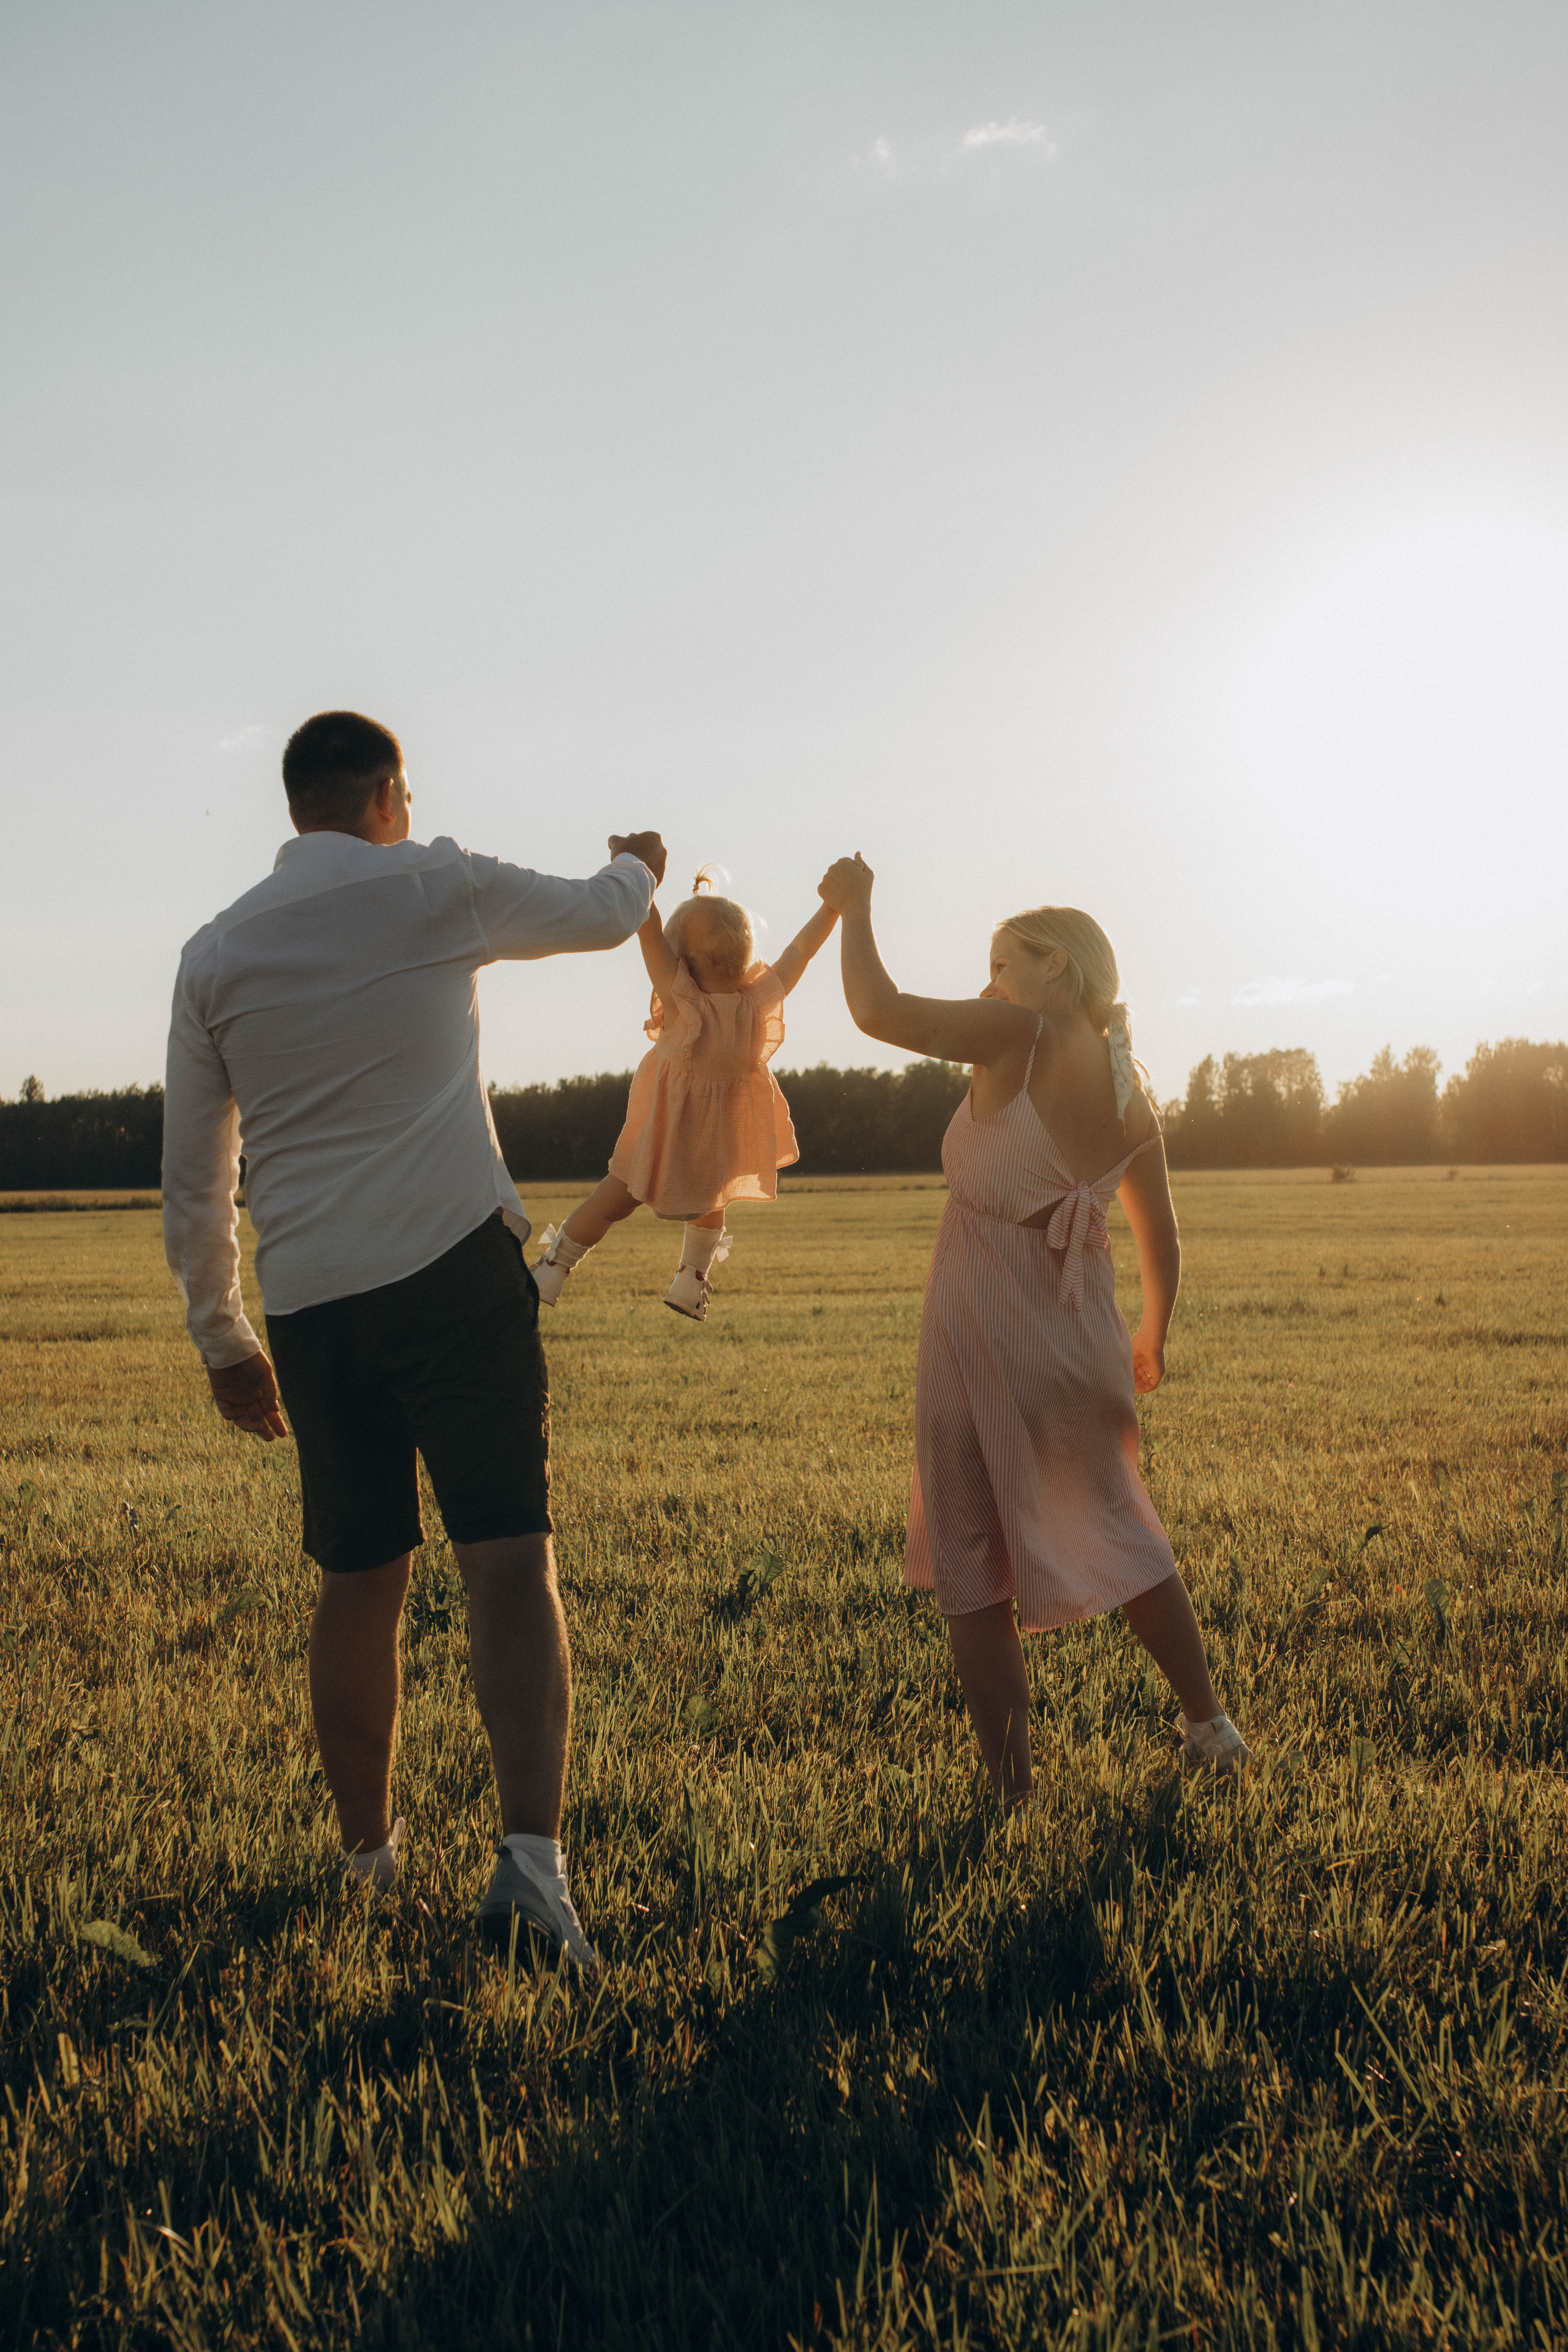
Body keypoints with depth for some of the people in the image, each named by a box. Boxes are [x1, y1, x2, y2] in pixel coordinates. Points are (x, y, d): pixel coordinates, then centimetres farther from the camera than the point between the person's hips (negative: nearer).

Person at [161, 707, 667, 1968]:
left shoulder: (215, 953, 12)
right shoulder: (436, 887, 2)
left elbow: (193, 1179, 13)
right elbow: (598, 913, 20)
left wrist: (221, 1336, 22)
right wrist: (640, 865, 43)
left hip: (311, 1304, 4)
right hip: (455, 1269, -4)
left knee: (359, 1581, 15)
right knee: (511, 1557, -7)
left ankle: (367, 1850, 27)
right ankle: (532, 1852, -21)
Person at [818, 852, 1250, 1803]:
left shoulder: (1023, 1037, -11)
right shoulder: (1135, 1098, 7)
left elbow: (880, 1010, -21)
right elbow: (1162, 1243, 15)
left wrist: (855, 908, -6)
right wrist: (1152, 1340, 31)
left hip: (981, 1332, -6)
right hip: (1080, 1337, 6)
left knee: (971, 1572, 7)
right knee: (1119, 1529, 24)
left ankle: (1011, 1791, 9)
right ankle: (1210, 1727, 33)